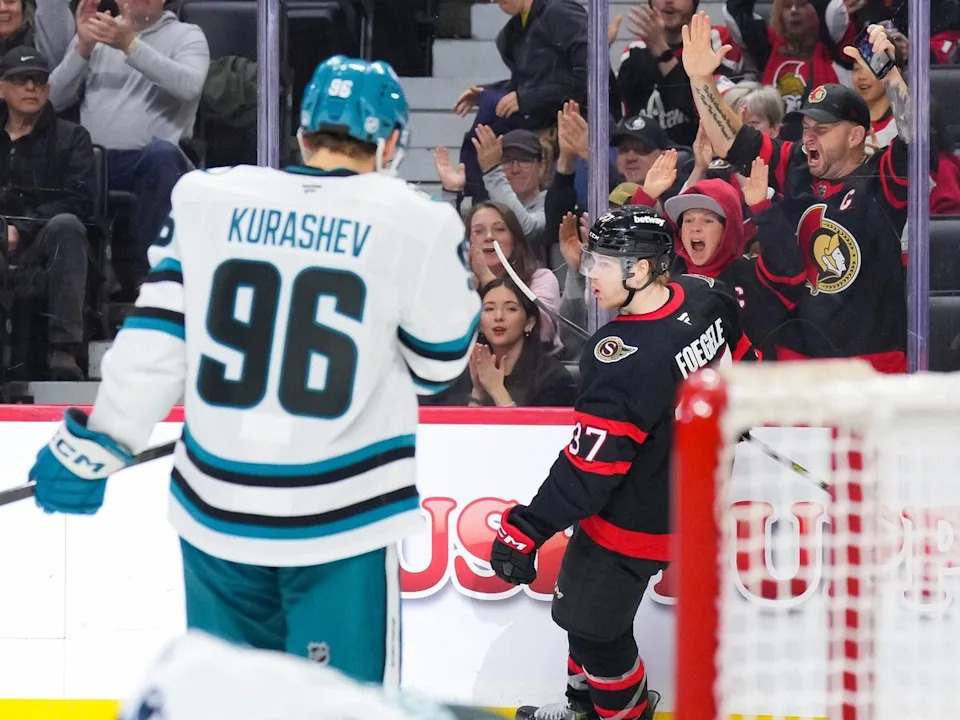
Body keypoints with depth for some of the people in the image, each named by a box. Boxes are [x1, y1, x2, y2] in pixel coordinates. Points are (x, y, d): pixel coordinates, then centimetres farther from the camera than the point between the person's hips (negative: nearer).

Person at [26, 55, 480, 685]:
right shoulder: (414, 225, -8)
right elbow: (440, 361, 3)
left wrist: (98, 444, 10)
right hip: (341, 519, -3)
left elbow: (154, 337, 0)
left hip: (215, 512, 3)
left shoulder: (208, 200, -1)